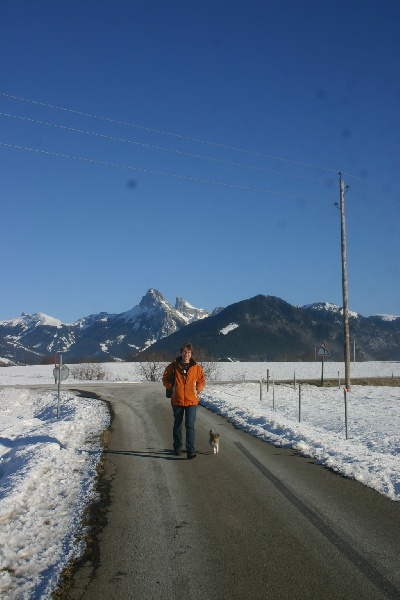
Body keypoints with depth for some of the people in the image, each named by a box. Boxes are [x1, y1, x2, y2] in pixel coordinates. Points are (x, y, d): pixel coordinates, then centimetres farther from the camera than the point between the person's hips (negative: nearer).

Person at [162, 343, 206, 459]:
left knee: (190, 425, -7)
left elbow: (202, 380, 10)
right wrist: (171, 388, -4)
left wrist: (197, 390, -2)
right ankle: (177, 447, 29)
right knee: (177, 425, 14)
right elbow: (165, 379, 7)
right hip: (177, 400, 1)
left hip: (191, 401, -1)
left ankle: (191, 450, -5)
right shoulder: (173, 366, -3)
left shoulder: (196, 367, -2)